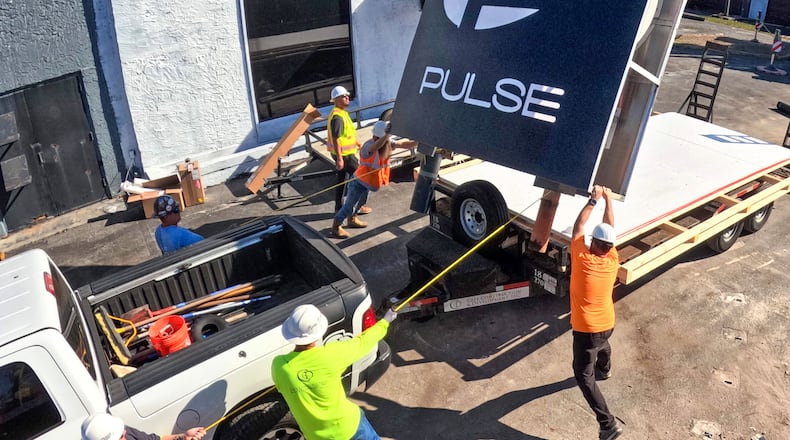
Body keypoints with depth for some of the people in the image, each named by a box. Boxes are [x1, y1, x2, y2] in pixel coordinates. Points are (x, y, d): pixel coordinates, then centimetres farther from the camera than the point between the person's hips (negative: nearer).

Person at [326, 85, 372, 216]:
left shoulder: (342, 113, 11)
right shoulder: (337, 117, -22)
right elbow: (336, 139, -26)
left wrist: (359, 144, 27)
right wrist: (339, 159, -28)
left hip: (344, 153, 10)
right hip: (345, 154, -10)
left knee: (342, 180, 15)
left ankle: (339, 208, 24)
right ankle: (359, 206, 11)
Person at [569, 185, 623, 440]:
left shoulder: (582, 259, -23)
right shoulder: (612, 261, -11)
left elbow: (578, 227, -11)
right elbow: (609, 229, 2)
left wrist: (593, 200, -3)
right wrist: (608, 200, 9)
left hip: (586, 330, -6)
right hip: (607, 325, 7)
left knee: (584, 377, 2)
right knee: (602, 345, 39)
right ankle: (605, 371, 71)